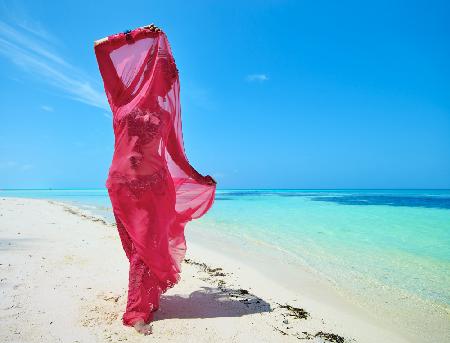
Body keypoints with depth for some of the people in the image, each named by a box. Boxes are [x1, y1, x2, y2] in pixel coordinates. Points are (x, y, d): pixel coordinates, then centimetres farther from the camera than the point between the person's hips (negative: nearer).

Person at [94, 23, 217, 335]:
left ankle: (141, 310, 13)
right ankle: (139, 309, 20)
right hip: (124, 184, -2)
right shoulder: (126, 98, 5)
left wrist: (201, 179, 22)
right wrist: (137, 36, 7)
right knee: (140, 245, 3)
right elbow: (100, 48, 4)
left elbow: (177, 155, 18)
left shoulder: (166, 116, 13)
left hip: (155, 185, 2)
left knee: (150, 244, 0)